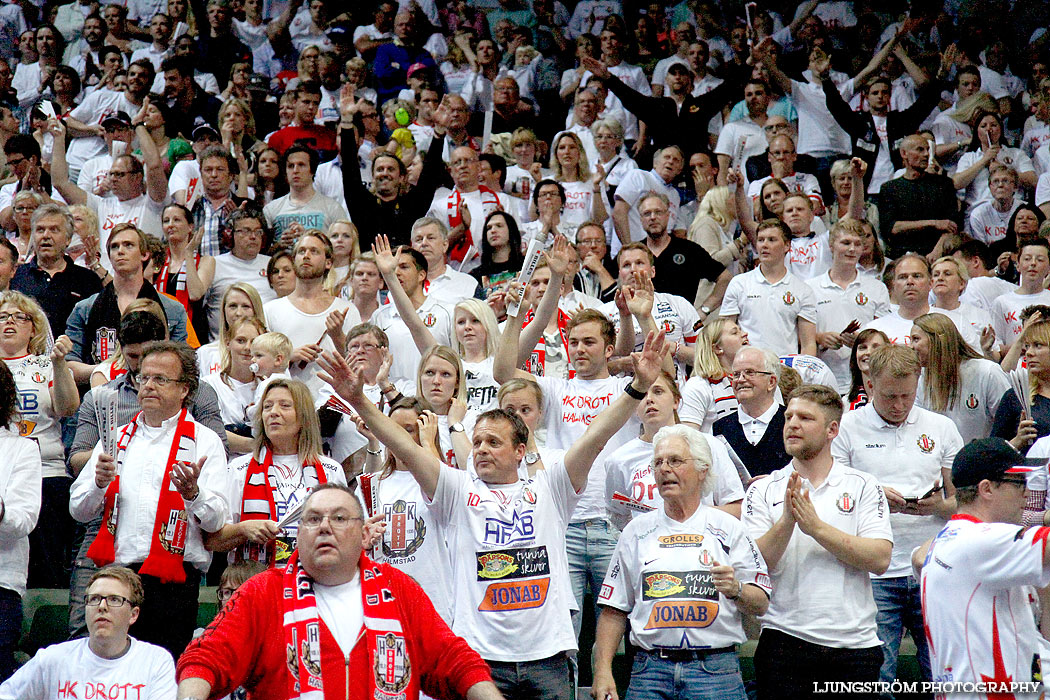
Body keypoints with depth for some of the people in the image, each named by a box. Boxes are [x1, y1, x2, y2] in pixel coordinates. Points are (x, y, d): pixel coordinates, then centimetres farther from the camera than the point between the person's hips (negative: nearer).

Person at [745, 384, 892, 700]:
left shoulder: (862, 486, 5)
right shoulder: (764, 491, 7)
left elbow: (880, 559, -8)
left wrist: (816, 527, -14)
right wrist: (787, 521, -18)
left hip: (854, 642, 0)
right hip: (785, 641, 0)